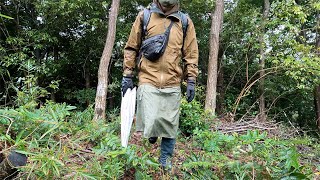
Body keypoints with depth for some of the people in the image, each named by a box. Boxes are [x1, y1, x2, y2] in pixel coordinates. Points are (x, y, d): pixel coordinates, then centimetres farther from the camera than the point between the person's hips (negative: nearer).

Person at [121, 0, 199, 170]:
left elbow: (191, 53, 10)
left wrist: (191, 81, 4)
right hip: (149, 81, -1)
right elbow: (131, 48, 9)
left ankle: (165, 162, 26)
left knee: (170, 126, 8)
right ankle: (151, 133, 20)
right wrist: (127, 75, 5)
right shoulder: (144, 16, 5)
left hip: (173, 84, 2)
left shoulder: (185, 22, 8)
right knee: (150, 124, -13)